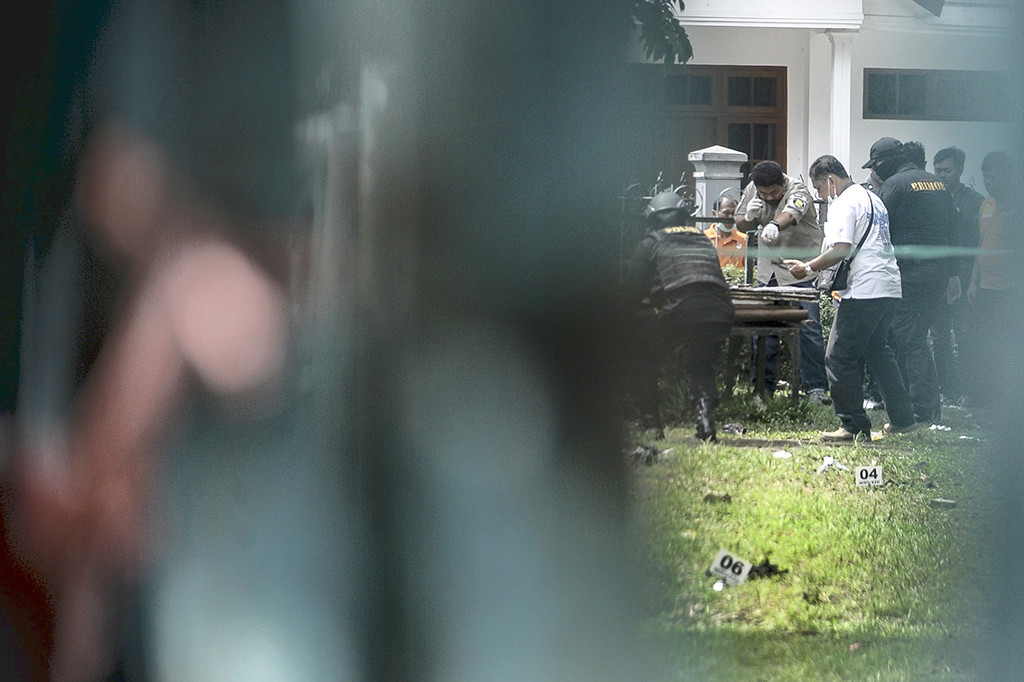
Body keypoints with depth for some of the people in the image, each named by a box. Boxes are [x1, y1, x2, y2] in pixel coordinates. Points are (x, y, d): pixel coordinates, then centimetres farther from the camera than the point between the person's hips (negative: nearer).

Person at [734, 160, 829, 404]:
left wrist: (775, 225, -62)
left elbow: (791, 214, -39)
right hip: (768, 271, 5)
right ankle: (763, 386, 12)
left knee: (808, 328, -11)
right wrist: (749, 217, -13)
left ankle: (816, 388, -8)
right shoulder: (751, 191, 1)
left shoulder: (798, 192, -18)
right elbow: (740, 225, 11)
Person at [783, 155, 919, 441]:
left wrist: (809, 268, -10)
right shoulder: (873, 200, 21)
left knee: (840, 358, -5)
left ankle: (855, 426, -5)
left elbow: (841, 249, -20)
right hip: (889, 288, 10)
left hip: (864, 290, -10)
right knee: (877, 350, 21)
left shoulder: (844, 204, -10)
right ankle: (902, 418, 23)